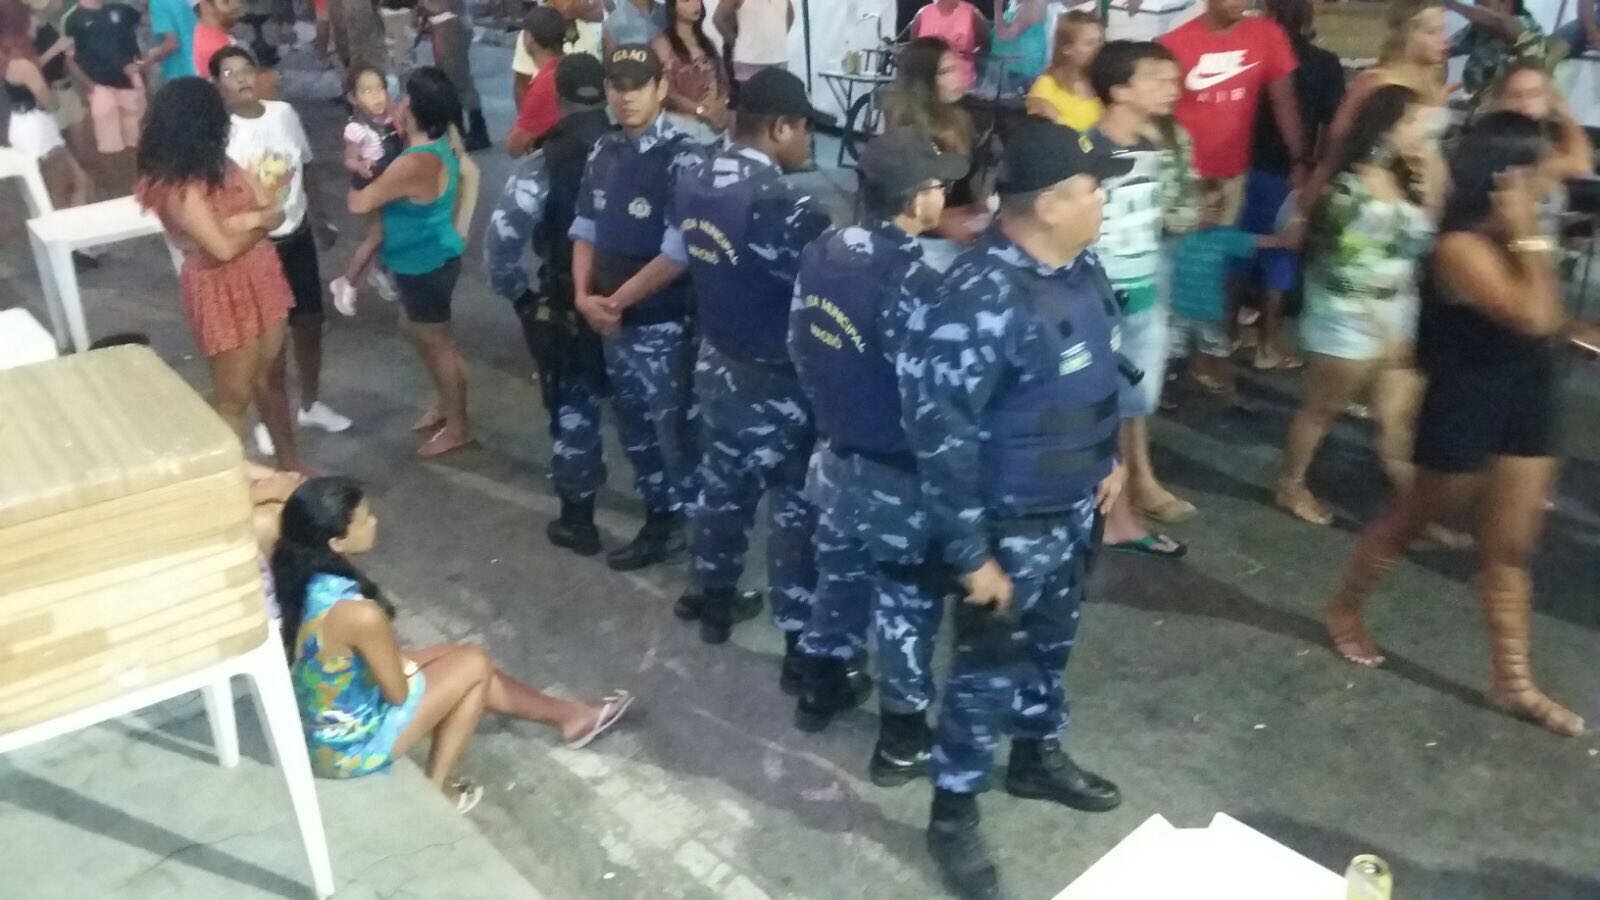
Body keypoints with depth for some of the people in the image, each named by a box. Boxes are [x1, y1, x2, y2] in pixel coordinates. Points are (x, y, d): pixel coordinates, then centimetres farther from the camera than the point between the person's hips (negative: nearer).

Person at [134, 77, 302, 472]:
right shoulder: (176, 185, -22)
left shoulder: (219, 163, 5)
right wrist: (257, 222, -10)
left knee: (268, 379, 20)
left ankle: (289, 463, 34)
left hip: (258, 276, 8)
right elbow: (223, 248, -27)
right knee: (235, 396, 4)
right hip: (221, 290, -8)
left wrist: (246, 221, -18)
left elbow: (275, 211, 3)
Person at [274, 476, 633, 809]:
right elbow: (397, 693, -19)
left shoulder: (305, 580, -10)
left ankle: (566, 715, 34)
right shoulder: (359, 614, -35)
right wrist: (407, 665, 0)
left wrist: (398, 659, 4)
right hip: (348, 747, -8)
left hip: (319, 729, 8)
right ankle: (436, 788, 18)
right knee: (476, 664, 2)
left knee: (457, 657, 17)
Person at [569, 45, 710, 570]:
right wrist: (585, 296, -3)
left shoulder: (684, 160, -15)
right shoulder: (604, 153, 6)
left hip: (665, 323, -7)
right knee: (635, 427, 17)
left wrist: (616, 301, -13)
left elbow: (679, 254, -20)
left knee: (675, 431, 3)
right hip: (613, 321, 7)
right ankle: (659, 518, 33)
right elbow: (586, 229, 12)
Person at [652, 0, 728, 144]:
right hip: (683, 121, -6)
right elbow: (666, 91, -11)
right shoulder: (662, 44, -4)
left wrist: (719, 104, -7)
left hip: (714, 121, 6)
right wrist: (700, 109, -14)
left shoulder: (705, 42, 16)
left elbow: (721, 80, 13)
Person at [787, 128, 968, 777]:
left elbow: (800, 351, 8)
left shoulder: (821, 253, -4)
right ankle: (902, 740, 26)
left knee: (839, 575, 26)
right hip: (898, 476, -7)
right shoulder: (913, 286, -28)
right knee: (906, 606, 10)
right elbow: (926, 407, -26)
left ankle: (822, 688, 46)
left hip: (834, 455, 7)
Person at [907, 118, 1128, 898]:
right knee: (990, 667, 7)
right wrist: (970, 554, -22)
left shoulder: (1079, 266, -2)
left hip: (1075, 506, 8)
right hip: (1012, 522, -8)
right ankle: (953, 812, 28)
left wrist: (1109, 458, 16)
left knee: (1051, 642, 26)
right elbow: (941, 435, -27)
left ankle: (1038, 756, 49)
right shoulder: (981, 298, -29)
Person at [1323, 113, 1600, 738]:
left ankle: (1513, 681, 21)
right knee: (1410, 521, 11)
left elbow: (1547, 320, 14)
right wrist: (1528, 237, -25)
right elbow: (1532, 318, -30)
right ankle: (1344, 610, 34)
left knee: (1511, 549, 12)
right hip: (1468, 408, -8)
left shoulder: (1512, 237, 5)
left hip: (1528, 404, 8)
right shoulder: (1463, 246, -21)